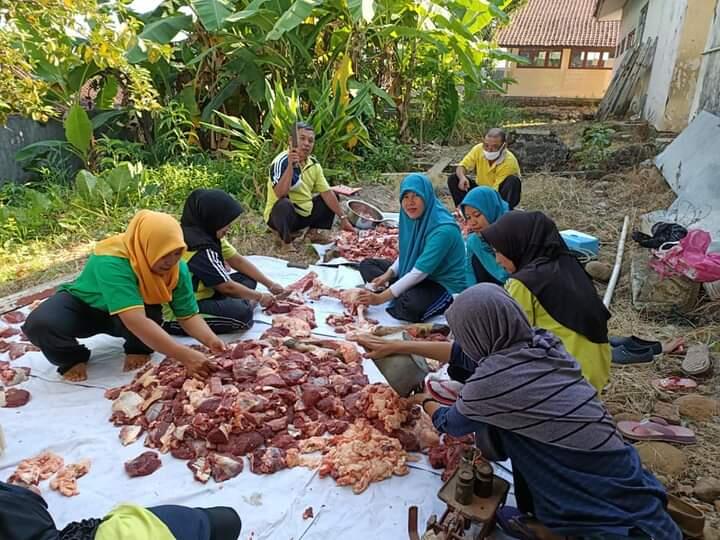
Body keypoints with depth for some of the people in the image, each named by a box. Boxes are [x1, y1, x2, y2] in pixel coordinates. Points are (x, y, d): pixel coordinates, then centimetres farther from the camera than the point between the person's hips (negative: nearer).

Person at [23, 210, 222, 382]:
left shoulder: (178, 269, -23)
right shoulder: (111, 263, -41)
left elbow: (189, 315, -21)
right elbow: (136, 321, -50)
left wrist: (211, 340, -42)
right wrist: (185, 356, -56)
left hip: (131, 313, 3)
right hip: (83, 305, -2)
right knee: (38, 324, -31)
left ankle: (138, 348, 1)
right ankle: (73, 358, 0)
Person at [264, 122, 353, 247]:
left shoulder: (313, 163, -1)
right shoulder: (281, 162, -22)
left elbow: (327, 193, 2)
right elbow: (280, 195, -37)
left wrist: (343, 218, -2)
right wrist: (290, 165, -43)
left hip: (304, 214, 7)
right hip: (280, 215, -7)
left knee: (333, 197, 10)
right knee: (284, 204, -39)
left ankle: (313, 231, 12)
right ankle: (286, 241, -12)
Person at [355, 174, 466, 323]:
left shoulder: (443, 230, -28)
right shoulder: (413, 218, -3)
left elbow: (419, 273, -29)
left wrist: (380, 298, -28)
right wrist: (388, 274, -8)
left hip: (445, 286, -8)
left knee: (410, 306, -39)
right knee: (367, 265, 7)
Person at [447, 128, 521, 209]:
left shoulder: (510, 161, -28)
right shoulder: (479, 149, -15)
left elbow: (496, 190, -30)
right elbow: (461, 166, -13)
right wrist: (462, 177, -37)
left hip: (501, 196, -4)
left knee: (513, 181, -35)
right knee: (453, 179, -15)